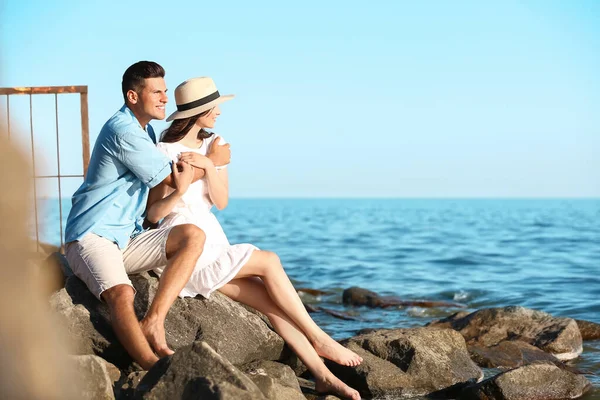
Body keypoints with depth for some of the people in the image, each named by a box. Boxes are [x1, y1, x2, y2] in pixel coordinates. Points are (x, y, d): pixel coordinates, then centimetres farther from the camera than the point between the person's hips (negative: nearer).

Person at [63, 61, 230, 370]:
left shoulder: (144, 131, 17)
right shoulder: (123, 131, -14)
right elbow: (172, 177, -8)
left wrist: (180, 182, -12)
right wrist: (215, 159, 7)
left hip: (127, 239, 9)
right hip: (91, 237, -9)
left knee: (193, 236, -13)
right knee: (121, 293, -34)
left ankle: (153, 322, -25)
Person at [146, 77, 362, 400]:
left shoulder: (214, 145, 8)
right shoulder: (165, 153, -10)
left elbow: (221, 201, -2)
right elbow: (153, 215, -11)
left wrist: (209, 166, -19)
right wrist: (178, 191, -30)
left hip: (212, 245, 6)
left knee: (271, 301, -9)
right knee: (268, 261, -19)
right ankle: (318, 339, -9)